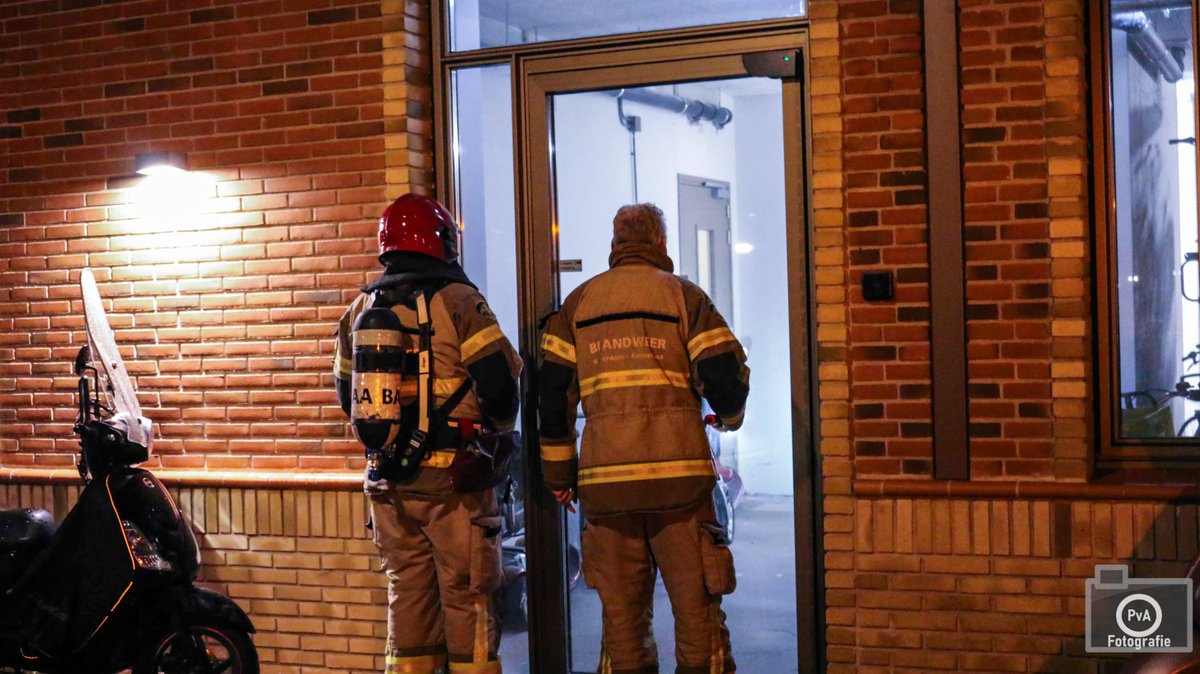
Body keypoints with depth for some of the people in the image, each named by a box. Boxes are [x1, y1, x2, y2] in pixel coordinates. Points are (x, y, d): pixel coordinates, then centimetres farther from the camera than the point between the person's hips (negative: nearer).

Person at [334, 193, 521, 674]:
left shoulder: (360, 310, 11)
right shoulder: (457, 301, -8)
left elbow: (348, 395, 18)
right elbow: (499, 381, -13)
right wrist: (498, 428, 7)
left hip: (388, 481, 6)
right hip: (452, 474, -5)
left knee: (407, 590, 13)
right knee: (467, 596, 1)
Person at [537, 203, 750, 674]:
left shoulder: (578, 303, 12)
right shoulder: (684, 295, 5)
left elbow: (552, 392, 8)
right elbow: (726, 376, -2)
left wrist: (559, 472, 15)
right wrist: (730, 415, 20)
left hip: (605, 478, 2)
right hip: (677, 473, -2)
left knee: (621, 613, 8)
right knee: (696, 607, 3)